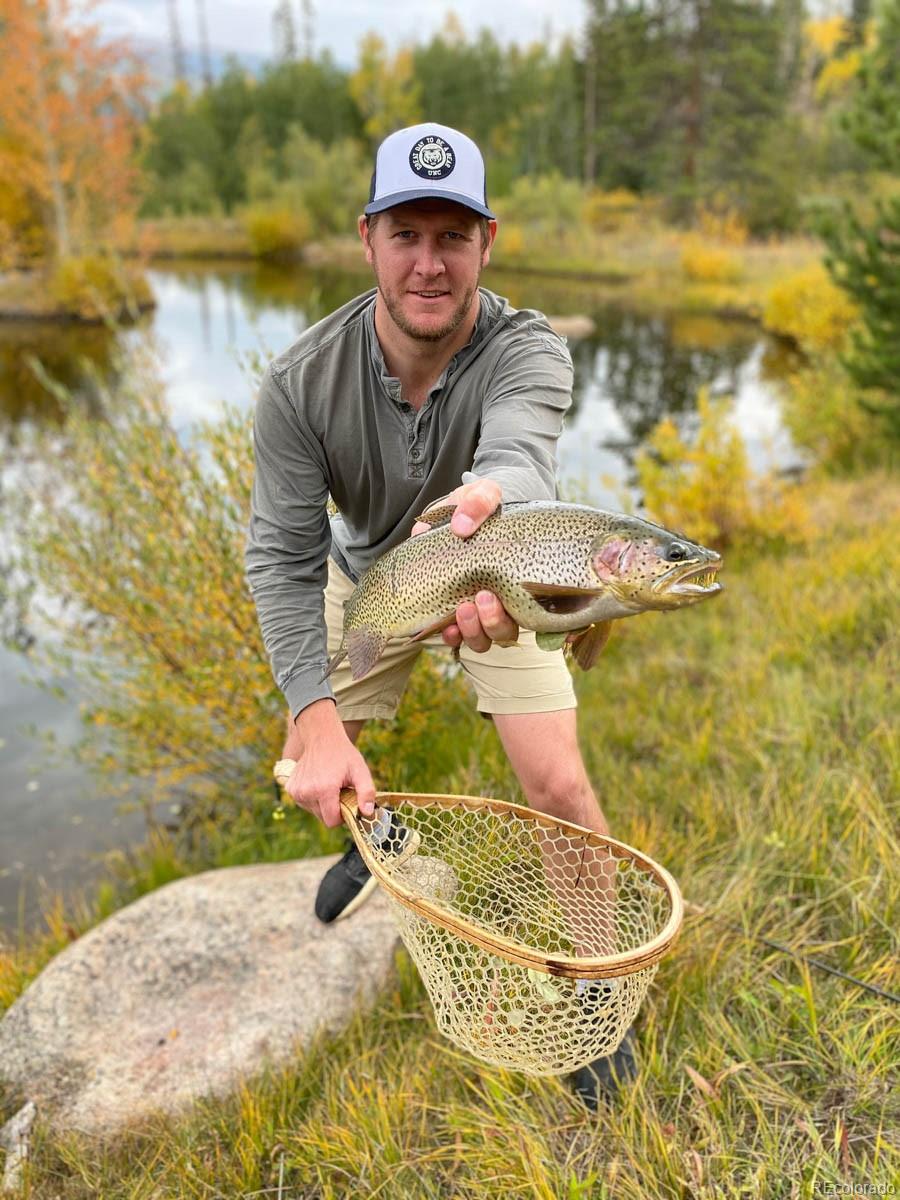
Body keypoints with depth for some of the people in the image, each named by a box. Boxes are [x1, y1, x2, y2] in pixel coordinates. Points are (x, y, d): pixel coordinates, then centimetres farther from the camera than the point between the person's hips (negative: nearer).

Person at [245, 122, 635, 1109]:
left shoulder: (528, 350, -29)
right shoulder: (300, 382, -25)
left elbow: (520, 454, -50)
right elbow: (283, 556, -25)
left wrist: (491, 500, -76)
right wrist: (316, 717, -37)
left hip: (501, 576, -1)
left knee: (557, 785, -13)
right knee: (310, 775, 1)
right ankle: (380, 836, 41)